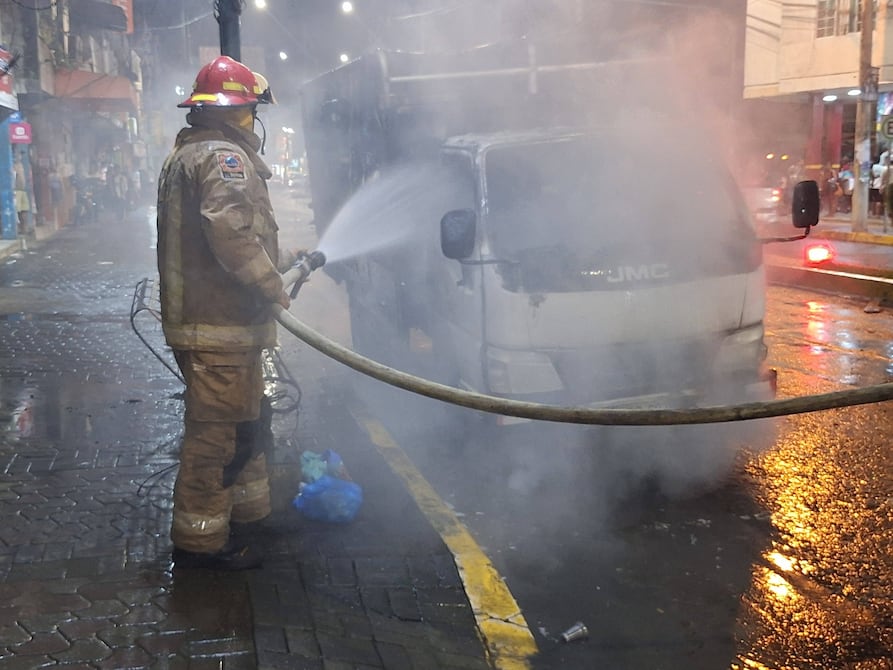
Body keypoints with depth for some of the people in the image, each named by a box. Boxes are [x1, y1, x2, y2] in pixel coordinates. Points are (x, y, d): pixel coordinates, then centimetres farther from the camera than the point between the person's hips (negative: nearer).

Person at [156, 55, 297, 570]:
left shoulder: (187, 155, 21)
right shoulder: (224, 156, -15)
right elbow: (232, 233, -30)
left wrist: (286, 259, 25)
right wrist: (274, 286, -18)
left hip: (198, 314, 11)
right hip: (220, 324, -11)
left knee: (250, 418, 23)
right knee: (216, 430, -3)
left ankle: (249, 508, 36)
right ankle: (200, 540, 6)